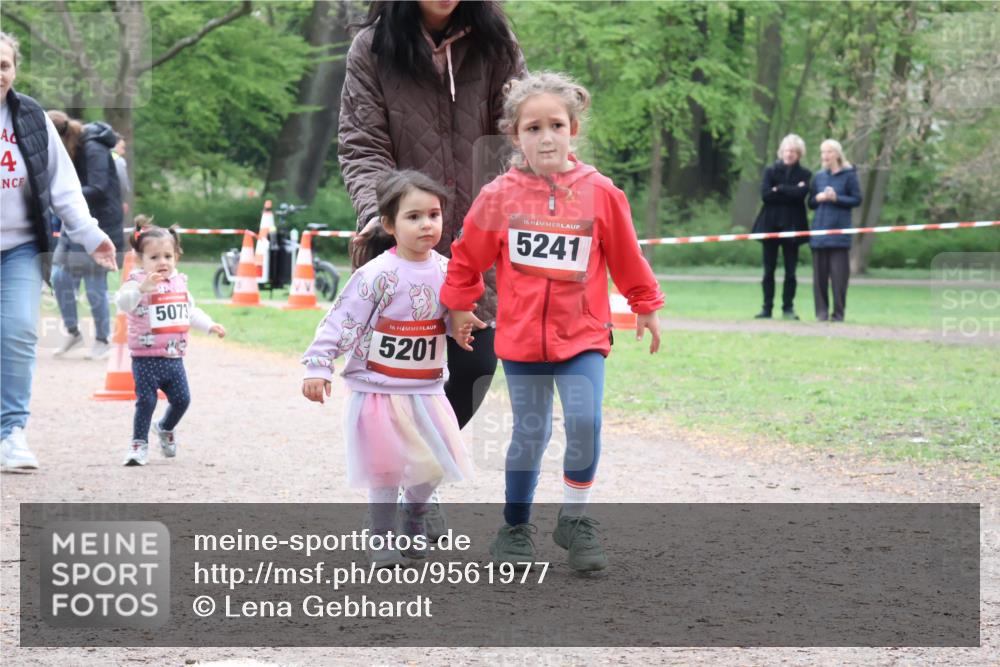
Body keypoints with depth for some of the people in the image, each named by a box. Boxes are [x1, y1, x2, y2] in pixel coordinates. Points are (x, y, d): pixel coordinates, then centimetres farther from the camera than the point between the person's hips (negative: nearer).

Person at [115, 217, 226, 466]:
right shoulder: (137, 282, -12)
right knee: (146, 400, -8)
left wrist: (209, 325, 16)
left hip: (174, 357, 6)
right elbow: (123, 302, -33)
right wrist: (142, 288, -49)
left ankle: (165, 429, 38)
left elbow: (191, 312, 24)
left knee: (181, 399, 10)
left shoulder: (179, 282, 10)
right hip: (146, 358, -6)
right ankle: (139, 444, 7)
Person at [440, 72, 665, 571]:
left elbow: (626, 257, 8)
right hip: (520, 337, 0)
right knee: (530, 433, 6)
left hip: (582, 334, 0)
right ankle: (515, 528, 23)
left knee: (585, 422, -14)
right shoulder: (499, 196, -5)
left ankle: (575, 520, 5)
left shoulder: (600, 193, -4)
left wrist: (646, 307, 15)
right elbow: (468, 256, 9)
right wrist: (460, 307, 15)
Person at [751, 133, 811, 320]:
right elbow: (765, 194, -7)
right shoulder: (770, 171, 7)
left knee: (790, 271, 1)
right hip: (770, 224, 1)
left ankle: (788, 308, 6)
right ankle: (767, 307, 6)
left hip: (792, 226, -1)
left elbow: (801, 194, -13)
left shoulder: (805, 175, 5)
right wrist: (790, 192, -10)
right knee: (768, 270, 3)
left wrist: (779, 189, -9)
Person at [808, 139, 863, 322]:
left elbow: (857, 200, -2)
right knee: (820, 273, 1)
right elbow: (810, 203, 16)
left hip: (839, 230, -4)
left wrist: (836, 198, -13)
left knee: (839, 274, -5)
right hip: (819, 229, 4)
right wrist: (818, 198, -5)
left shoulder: (848, 175, 1)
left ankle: (838, 312, -1)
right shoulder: (819, 177, 13)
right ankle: (821, 311, 6)